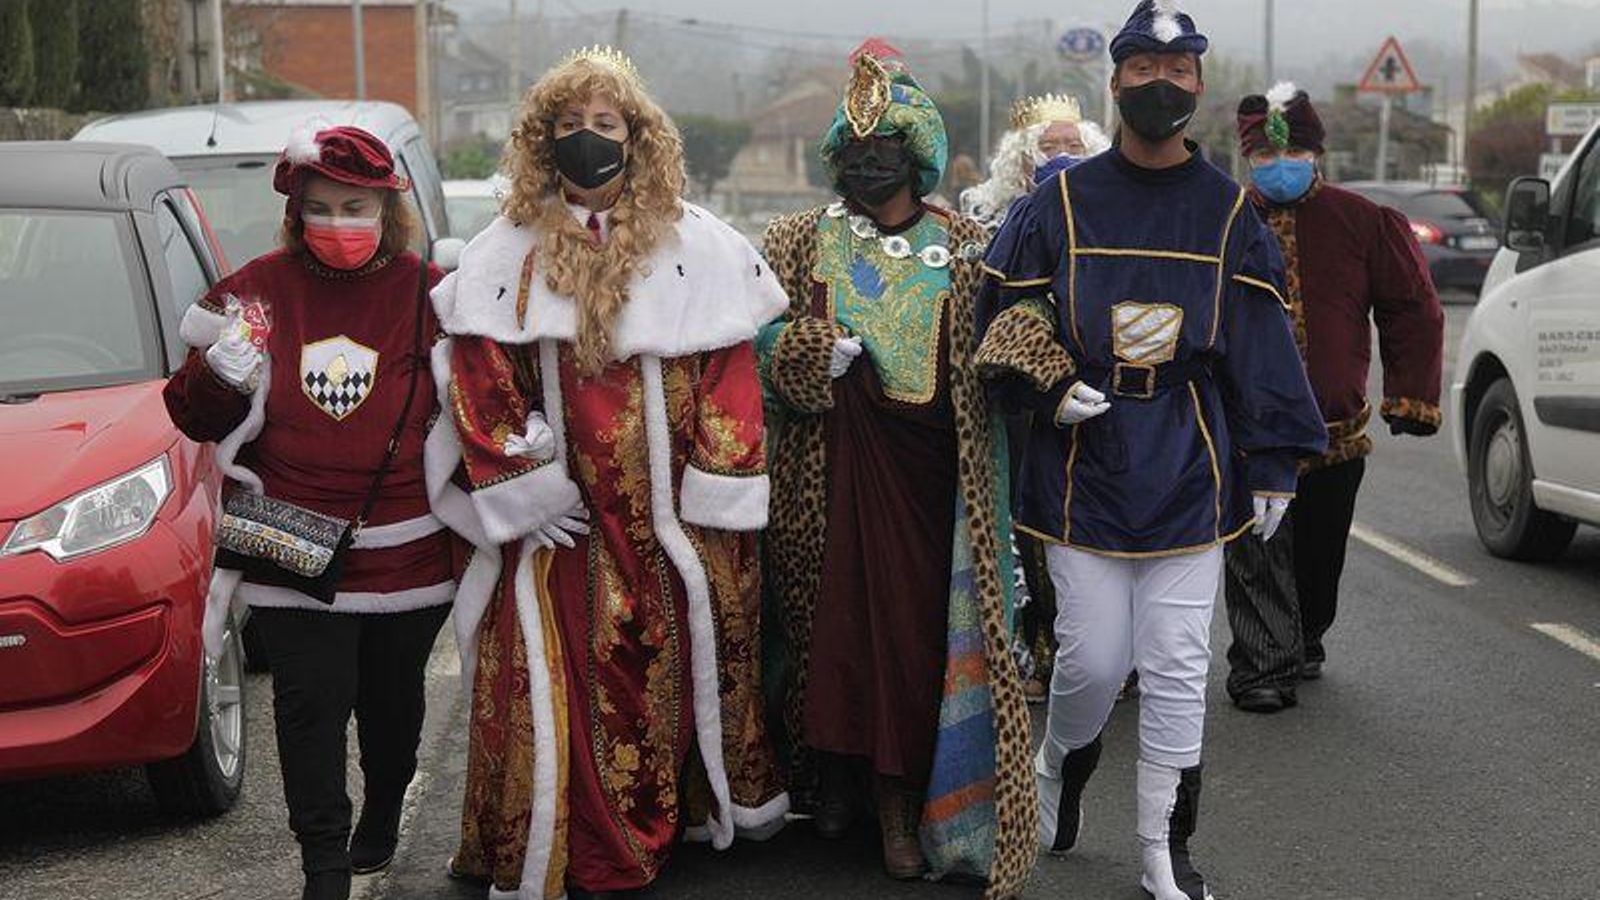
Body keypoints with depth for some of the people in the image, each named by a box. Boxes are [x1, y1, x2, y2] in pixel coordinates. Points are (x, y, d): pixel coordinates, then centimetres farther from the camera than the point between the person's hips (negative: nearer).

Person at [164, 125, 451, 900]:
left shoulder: (427, 292, -3)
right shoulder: (262, 288, 0)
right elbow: (197, 418, 4)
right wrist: (219, 375, -17)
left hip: (406, 548, 1)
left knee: (391, 701, 17)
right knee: (310, 705, -2)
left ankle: (381, 822, 41)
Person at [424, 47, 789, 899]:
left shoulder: (698, 246, 3)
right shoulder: (507, 254, 5)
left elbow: (728, 373, 1)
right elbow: (478, 379, 3)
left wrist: (718, 494, -5)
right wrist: (517, 487, -5)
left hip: (671, 515, 0)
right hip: (560, 515, 0)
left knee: (682, 661, 6)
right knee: (555, 675, 0)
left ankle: (710, 808, 25)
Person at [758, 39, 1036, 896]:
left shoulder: (965, 248, 7)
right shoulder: (799, 242, 7)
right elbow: (761, 342, 4)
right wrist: (809, 355, -15)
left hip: (929, 469, 0)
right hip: (831, 467, 0)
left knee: (919, 624, 0)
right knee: (832, 615, 2)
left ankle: (901, 800, 13)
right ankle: (832, 771, 22)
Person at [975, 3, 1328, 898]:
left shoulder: (1228, 213, 5)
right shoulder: (1062, 203, 2)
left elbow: (1264, 346, 7)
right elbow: (1004, 322, 6)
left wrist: (1273, 464, 4)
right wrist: (1050, 391, -12)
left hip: (1188, 475, 1)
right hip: (1082, 464, -1)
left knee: (1177, 669, 4)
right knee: (1094, 657, 0)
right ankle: (1061, 761, 34)